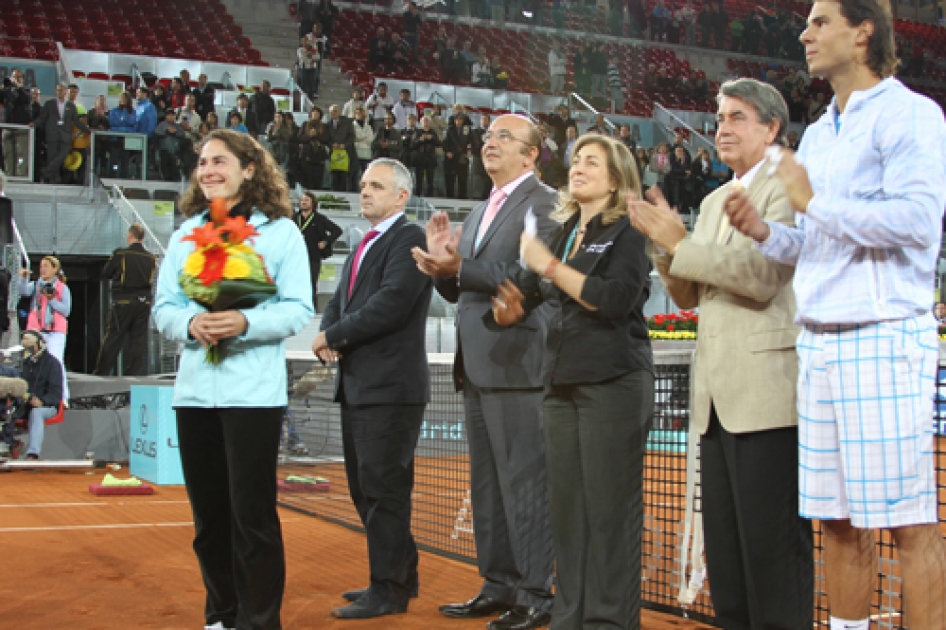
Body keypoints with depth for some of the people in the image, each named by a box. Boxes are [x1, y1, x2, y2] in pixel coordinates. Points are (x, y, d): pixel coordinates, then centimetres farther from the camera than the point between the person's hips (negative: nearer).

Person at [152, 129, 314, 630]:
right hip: (194, 389, 5)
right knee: (209, 514, 10)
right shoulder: (185, 233, 16)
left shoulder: (280, 231, 2)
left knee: (253, 513, -3)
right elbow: (163, 308, 11)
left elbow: (298, 309, -4)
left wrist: (246, 323, -20)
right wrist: (189, 323, -12)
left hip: (254, 390, -5)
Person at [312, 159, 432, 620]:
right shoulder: (365, 246, 19)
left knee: (384, 489, -5)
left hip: (391, 385, -10)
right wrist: (328, 335, -4)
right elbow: (339, 302, 18)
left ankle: (388, 590, 4)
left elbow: (392, 303, -22)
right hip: (357, 383, 10)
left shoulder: (409, 239, -10)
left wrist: (334, 335, -13)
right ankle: (398, 576, 28)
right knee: (365, 489, 16)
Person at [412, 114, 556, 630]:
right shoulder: (479, 213, 21)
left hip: (516, 361, -9)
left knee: (524, 482, -6)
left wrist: (461, 267, -23)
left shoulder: (544, 203, -6)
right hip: (477, 366, 9)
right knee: (486, 485, 13)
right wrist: (443, 265, 2)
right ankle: (498, 586, 21)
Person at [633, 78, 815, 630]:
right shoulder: (715, 200, 21)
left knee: (774, 538, -7)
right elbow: (689, 296, 19)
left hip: (766, 392, -8)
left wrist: (680, 242, -13)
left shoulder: (787, 188, -3)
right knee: (726, 543, 10)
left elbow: (762, 276, -17)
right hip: (719, 397, 8)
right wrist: (667, 243, 1)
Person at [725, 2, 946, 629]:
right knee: (838, 519, 10)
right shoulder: (817, 135, 20)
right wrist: (765, 232, 4)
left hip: (884, 337, -8)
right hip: (818, 341, 8)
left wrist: (813, 202, -12)